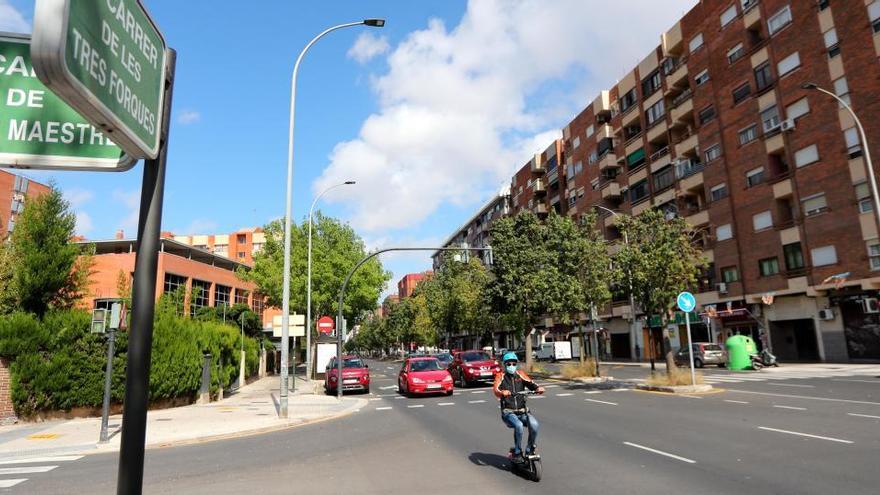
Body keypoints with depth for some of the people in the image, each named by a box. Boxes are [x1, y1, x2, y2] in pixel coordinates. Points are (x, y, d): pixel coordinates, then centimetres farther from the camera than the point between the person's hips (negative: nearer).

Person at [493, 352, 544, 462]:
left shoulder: (520, 374, 12)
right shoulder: (501, 376, 4)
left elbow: (530, 383, -4)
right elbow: (496, 389, -14)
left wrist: (538, 388, -26)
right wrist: (502, 392, -37)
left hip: (523, 411, 3)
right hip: (508, 412, -3)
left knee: (534, 424, -25)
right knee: (518, 425, -31)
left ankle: (530, 451, -3)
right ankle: (517, 453, -9)